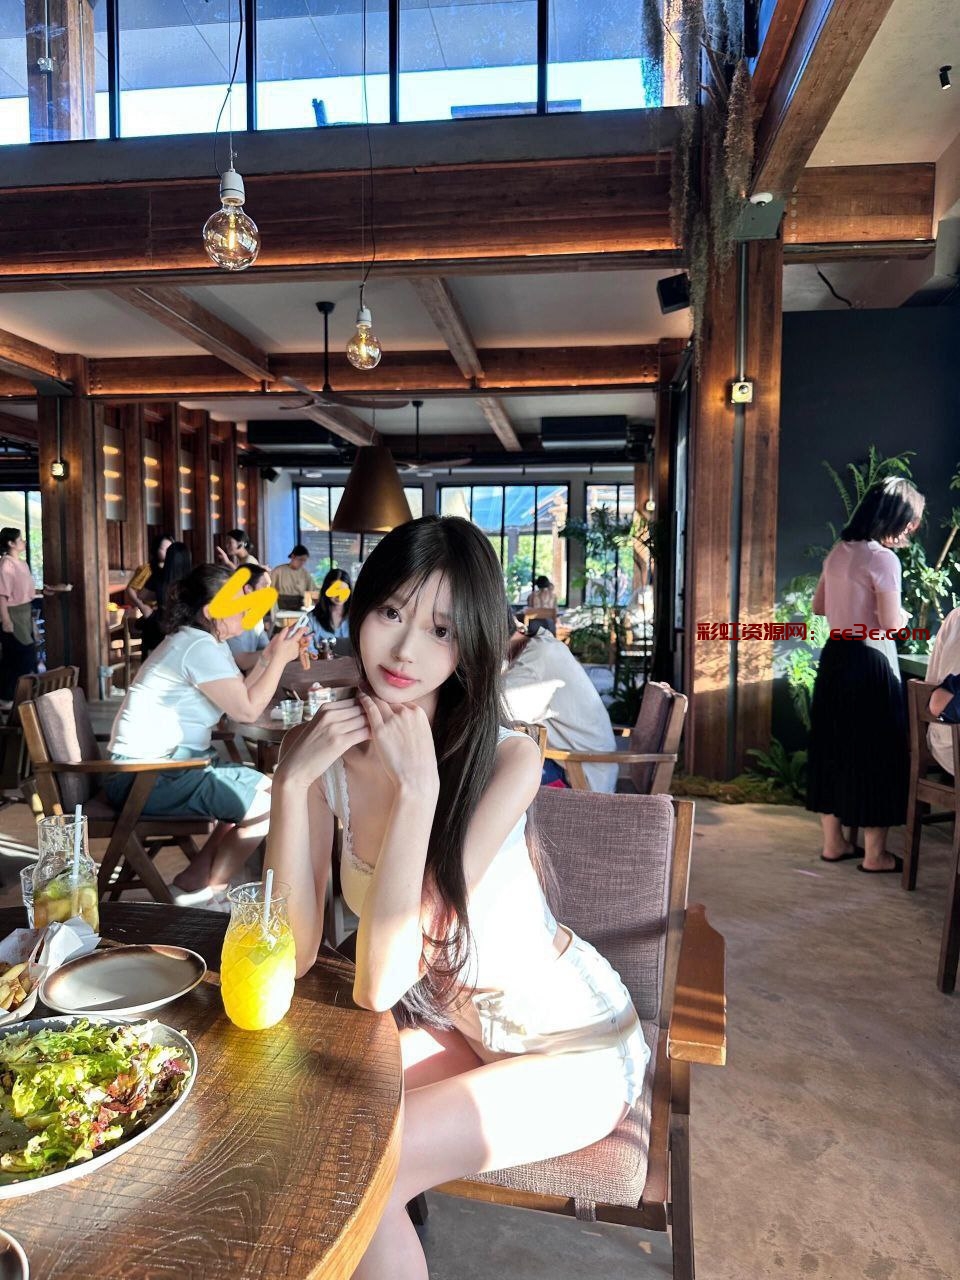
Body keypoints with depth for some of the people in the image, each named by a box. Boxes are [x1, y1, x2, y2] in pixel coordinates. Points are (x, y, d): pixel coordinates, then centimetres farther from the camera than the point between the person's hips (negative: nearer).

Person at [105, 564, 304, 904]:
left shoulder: (197, 642, 15)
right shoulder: (199, 647, -18)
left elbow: (237, 697, 12)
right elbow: (247, 710, -19)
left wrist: (268, 657, 7)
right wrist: (279, 659, -9)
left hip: (169, 764, 11)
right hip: (147, 776, -11)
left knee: (266, 788, 13)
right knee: (267, 807, -11)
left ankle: (192, 883, 12)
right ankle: (205, 891, 6)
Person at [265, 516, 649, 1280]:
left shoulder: (507, 759, -26)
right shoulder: (330, 755, -11)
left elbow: (380, 986, -27)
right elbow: (294, 955, -18)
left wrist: (416, 789, -33)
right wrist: (291, 783, -27)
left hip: (575, 1045, -4)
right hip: (458, 1033, 5)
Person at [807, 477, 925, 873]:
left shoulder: (838, 552, 7)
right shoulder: (883, 558, -16)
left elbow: (819, 606, 17)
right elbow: (891, 626, -18)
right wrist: (904, 616, 2)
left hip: (834, 656, 8)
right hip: (870, 663, -8)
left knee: (833, 747, 13)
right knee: (875, 752, 4)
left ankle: (833, 842, 24)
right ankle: (875, 854, 14)